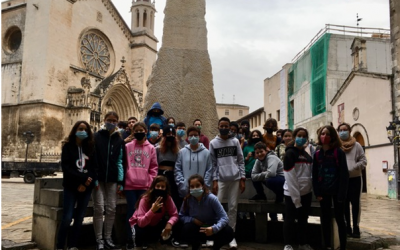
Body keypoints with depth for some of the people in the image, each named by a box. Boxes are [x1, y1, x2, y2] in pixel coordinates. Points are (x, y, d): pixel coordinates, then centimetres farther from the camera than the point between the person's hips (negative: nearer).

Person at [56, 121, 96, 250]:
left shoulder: (90, 147, 7)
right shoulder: (68, 147, 2)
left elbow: (94, 168, 1)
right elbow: (66, 167, -8)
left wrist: (85, 184, -12)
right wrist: (83, 178, -15)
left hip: (86, 188, 3)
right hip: (71, 187, -2)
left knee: (79, 219, 6)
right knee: (67, 218, -9)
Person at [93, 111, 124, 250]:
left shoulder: (119, 140, 8)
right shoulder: (96, 137, -1)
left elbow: (119, 161, 6)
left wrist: (120, 180, 0)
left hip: (112, 179, 3)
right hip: (99, 178, -3)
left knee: (111, 209, 5)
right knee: (99, 209, -3)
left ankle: (108, 239, 16)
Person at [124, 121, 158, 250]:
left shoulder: (151, 148, 7)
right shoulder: (127, 147, 5)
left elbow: (154, 167, 7)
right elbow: (123, 165, 6)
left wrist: (150, 182, -1)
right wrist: (122, 182, 3)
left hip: (144, 186, 1)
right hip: (130, 185, -1)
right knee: (131, 211, 2)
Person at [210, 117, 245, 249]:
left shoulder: (235, 141, 7)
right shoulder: (213, 143, 5)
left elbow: (241, 161, 7)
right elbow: (213, 163, 4)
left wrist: (242, 179, 1)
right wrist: (214, 180, -4)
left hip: (235, 179, 1)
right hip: (220, 179, -1)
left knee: (233, 207, 5)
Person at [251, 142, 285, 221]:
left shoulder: (272, 158, -20)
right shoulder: (258, 161, 2)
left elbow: (271, 173, -37)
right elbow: (253, 176, -5)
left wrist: (262, 175, -18)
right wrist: (263, 175, -20)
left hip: (282, 180, -8)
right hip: (272, 180, 8)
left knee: (270, 180, -36)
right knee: (255, 179, 0)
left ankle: (280, 196, -6)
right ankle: (262, 199, 12)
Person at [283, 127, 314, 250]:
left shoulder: (307, 155, 14)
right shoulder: (290, 153, -10)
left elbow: (311, 174, 16)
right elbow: (290, 177, -15)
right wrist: (296, 197, -17)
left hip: (306, 192, 7)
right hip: (292, 193, -7)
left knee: (303, 219, 15)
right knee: (290, 219, 0)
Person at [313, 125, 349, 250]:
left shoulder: (339, 152, -7)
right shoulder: (317, 154, 5)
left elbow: (344, 174, -10)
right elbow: (315, 175, 6)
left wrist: (341, 194, -15)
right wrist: (317, 193, -2)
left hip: (336, 191, -4)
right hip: (324, 192, 4)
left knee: (339, 219, 4)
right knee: (325, 220, 11)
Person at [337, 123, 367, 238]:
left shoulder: (356, 145, 1)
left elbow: (363, 161, -1)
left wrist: (352, 168, -13)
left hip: (355, 178, 0)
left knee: (355, 203, 3)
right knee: (344, 204, 8)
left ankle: (356, 227, 14)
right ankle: (347, 227, 18)